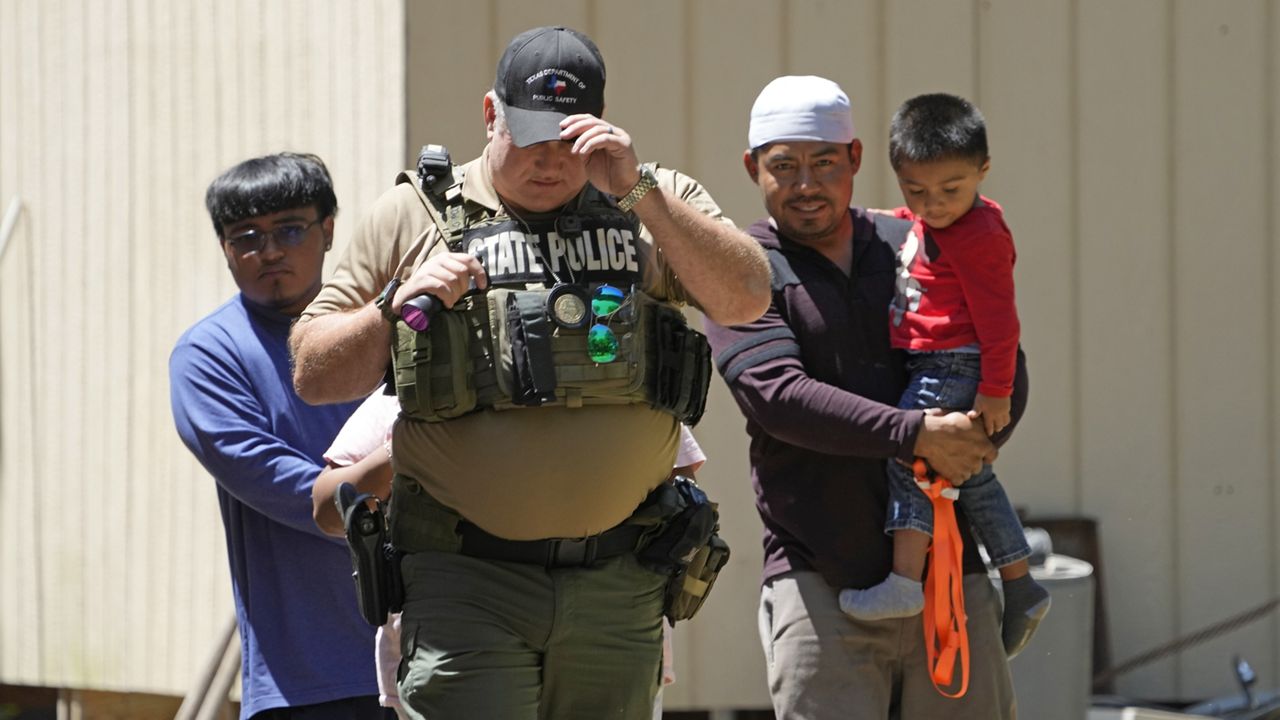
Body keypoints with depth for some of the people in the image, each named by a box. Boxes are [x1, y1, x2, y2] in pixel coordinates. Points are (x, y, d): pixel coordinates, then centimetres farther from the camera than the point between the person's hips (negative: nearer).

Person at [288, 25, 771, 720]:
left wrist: (637, 190, -14)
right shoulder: (416, 215, 7)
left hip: (617, 585, 2)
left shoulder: (655, 205, 10)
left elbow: (745, 299, -8)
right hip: (466, 582, -2)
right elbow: (314, 375, 7)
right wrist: (396, 305, -11)